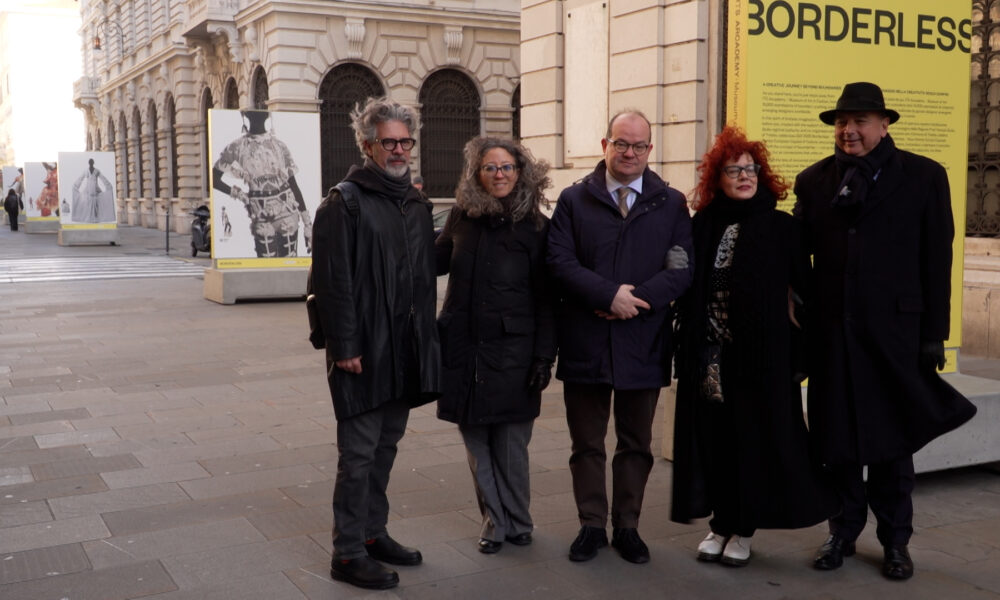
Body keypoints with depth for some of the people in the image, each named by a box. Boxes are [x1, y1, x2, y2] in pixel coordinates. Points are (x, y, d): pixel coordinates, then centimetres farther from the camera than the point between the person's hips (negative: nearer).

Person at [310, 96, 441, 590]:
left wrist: (426, 339, 13)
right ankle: (349, 553, 9)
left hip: (405, 349, 7)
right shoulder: (345, 202, -8)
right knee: (359, 451, -1)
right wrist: (344, 345, -18)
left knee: (386, 446, 15)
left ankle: (373, 532, 29)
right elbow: (332, 280, -14)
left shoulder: (417, 205, 14)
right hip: (364, 350, -7)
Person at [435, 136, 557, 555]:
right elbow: (435, 262, 18)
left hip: (512, 351, -3)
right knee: (477, 443, 9)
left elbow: (545, 299, -3)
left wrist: (544, 356, -8)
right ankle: (494, 523, 23)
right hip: (464, 348, 3)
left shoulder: (536, 227, -3)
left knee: (511, 445, 4)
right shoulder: (461, 218, 5)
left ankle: (517, 523, 23)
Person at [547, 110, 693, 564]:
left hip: (644, 343, 1)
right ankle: (591, 525, 24)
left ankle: (627, 527, 26)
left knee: (636, 444, 12)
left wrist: (635, 300, -17)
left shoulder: (672, 204, 5)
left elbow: (682, 270, -4)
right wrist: (610, 295, -18)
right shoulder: (574, 200, 4)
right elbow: (560, 261, -7)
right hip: (585, 343, 0)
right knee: (586, 443, 10)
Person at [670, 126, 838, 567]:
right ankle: (721, 524, 21)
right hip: (708, 356, 2)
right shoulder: (701, 227, 5)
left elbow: (802, 287, -2)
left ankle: (743, 529, 19)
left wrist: (801, 349, -8)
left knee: (753, 437, 4)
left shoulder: (781, 227, 0)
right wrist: (685, 345, -3)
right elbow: (685, 290, 5)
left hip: (761, 354, -2)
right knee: (713, 438, 6)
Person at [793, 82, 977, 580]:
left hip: (894, 329, -2)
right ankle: (843, 531, 25)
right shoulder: (814, 181, 6)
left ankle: (895, 540, 23)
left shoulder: (924, 177, 0)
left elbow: (937, 261, -1)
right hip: (831, 329, 2)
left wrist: (934, 335, -4)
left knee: (892, 438, 8)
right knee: (836, 436, 9)